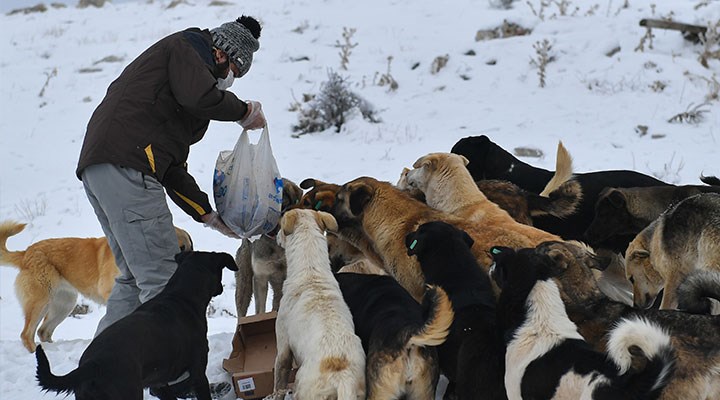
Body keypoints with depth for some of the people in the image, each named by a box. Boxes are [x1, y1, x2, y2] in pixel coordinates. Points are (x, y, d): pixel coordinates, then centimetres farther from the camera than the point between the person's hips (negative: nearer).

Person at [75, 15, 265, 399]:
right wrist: (245, 111, 2)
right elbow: (200, 97, -17)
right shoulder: (187, 46, 6)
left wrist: (209, 216, 23)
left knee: (135, 277, 15)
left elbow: (172, 166, 27)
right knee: (162, 276, -9)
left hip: (97, 169, 10)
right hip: (125, 166, -10)